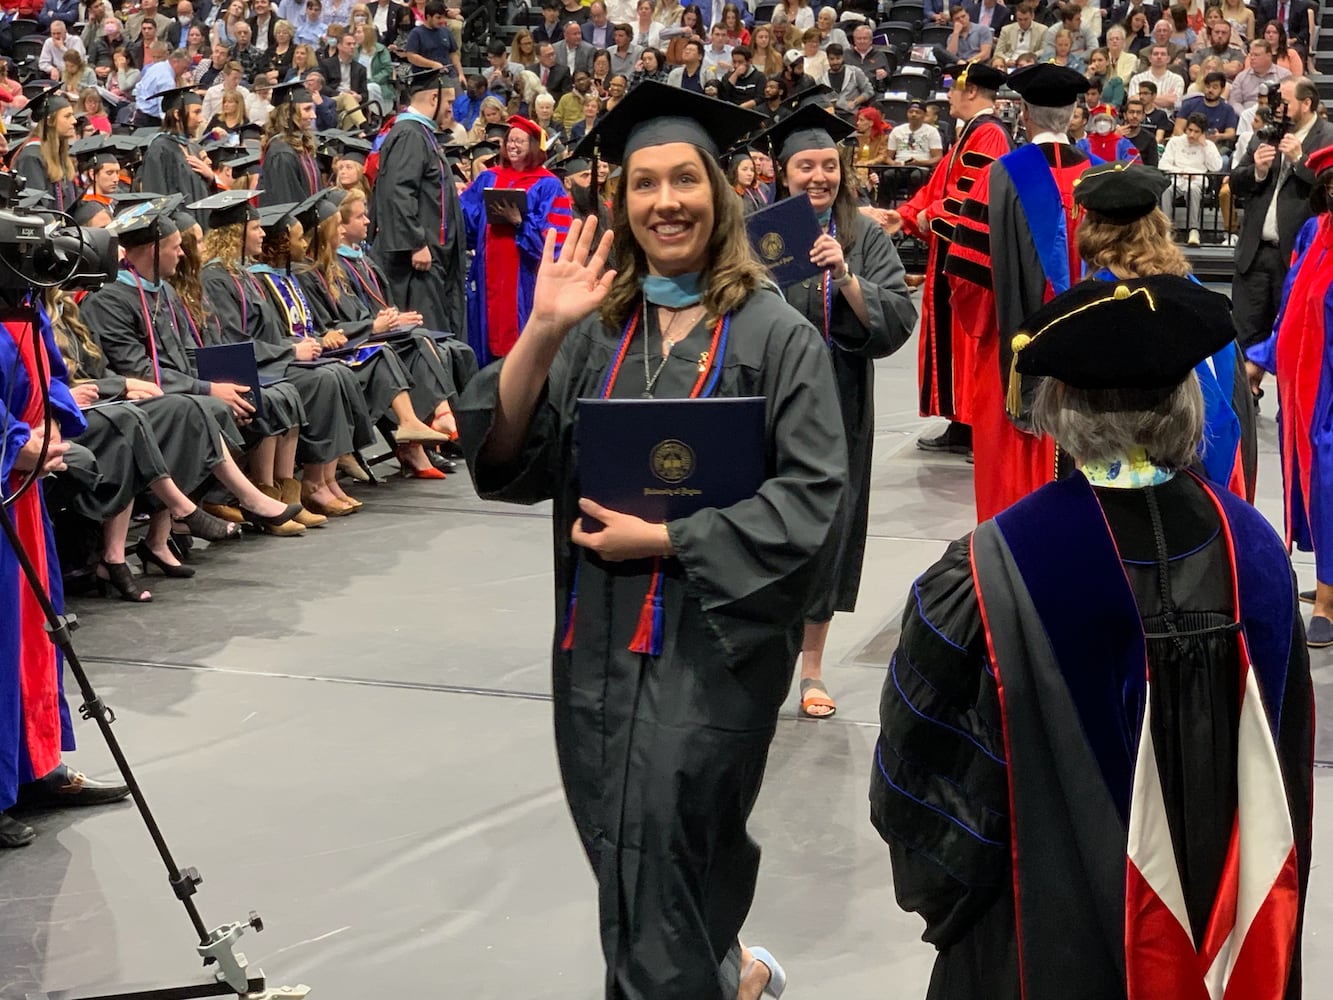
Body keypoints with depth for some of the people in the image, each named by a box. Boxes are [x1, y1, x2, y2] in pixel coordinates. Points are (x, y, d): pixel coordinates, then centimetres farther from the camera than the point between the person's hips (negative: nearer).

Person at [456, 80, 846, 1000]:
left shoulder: (775, 335, -6)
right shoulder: (595, 331, 6)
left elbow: (810, 495, -11)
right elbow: (508, 463, -3)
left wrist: (666, 540, -16)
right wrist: (541, 334, -16)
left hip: (711, 644, -5)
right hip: (600, 644, 5)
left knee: (662, 912, -5)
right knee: (634, 867, 17)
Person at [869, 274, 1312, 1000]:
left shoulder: (992, 574, -24)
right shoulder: (1254, 551, -11)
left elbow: (920, 774, -12)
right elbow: (1287, 762, 3)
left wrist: (942, 887, 9)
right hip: (1232, 942, 3)